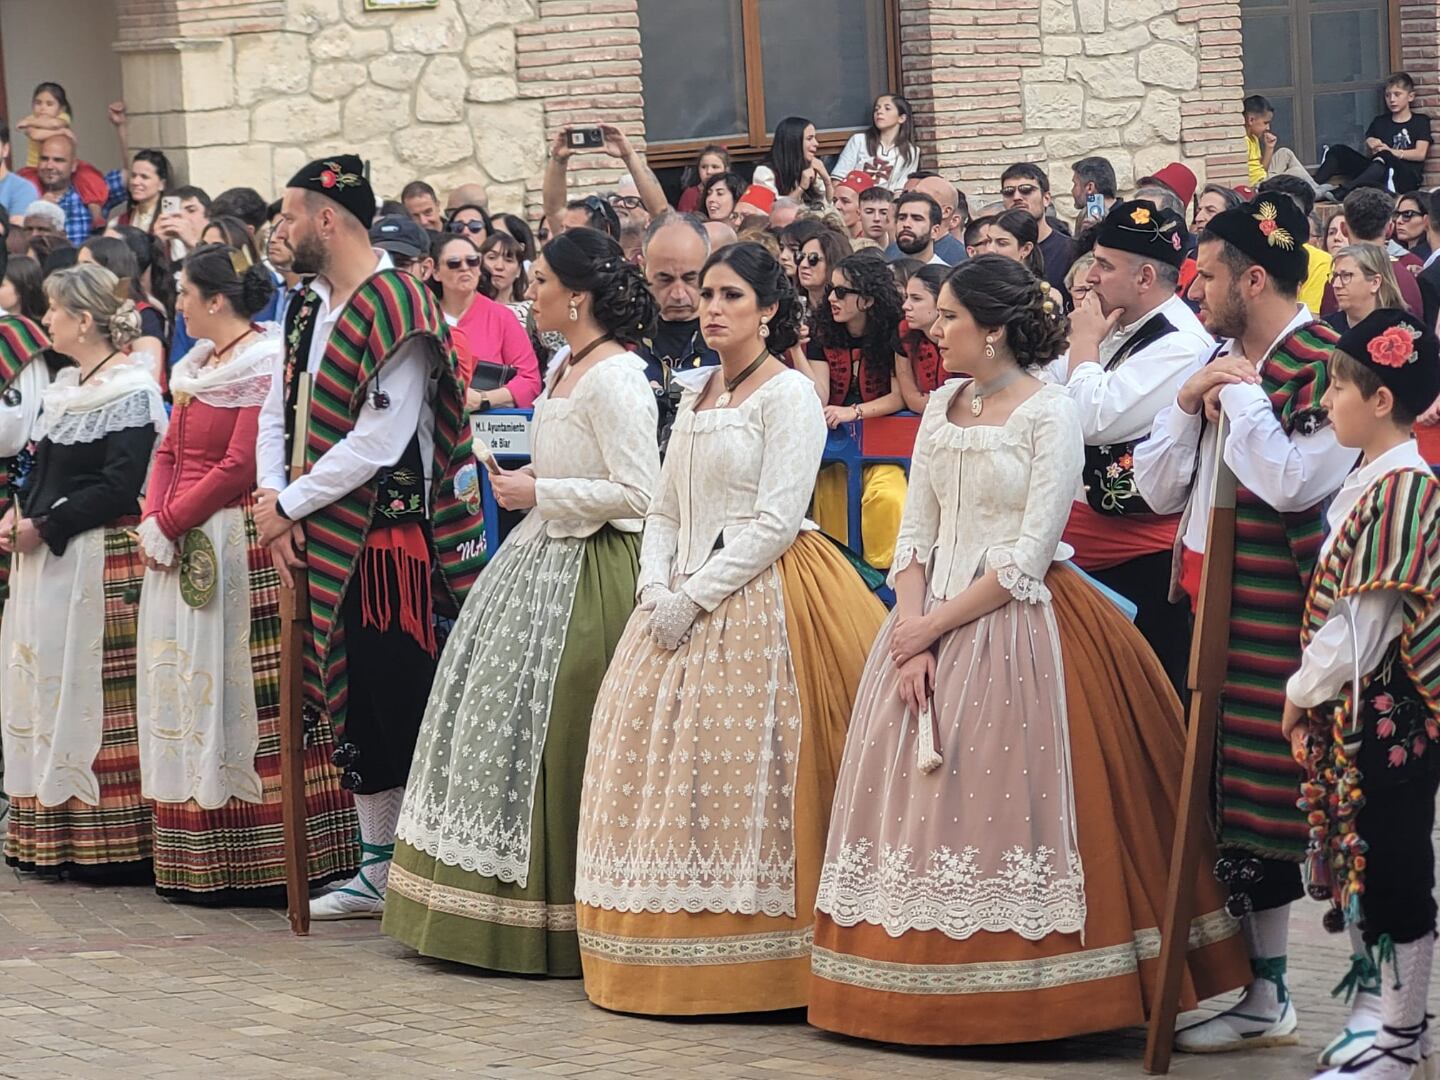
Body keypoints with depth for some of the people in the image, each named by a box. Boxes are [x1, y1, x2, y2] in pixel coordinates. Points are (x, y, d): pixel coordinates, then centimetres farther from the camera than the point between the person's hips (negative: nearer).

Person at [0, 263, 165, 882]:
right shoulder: (66, 387, 16)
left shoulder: (130, 390, -11)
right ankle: (54, 835, 17)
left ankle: (112, 842, -1)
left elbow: (120, 487, -18)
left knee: (96, 693, -6)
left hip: (101, 561, -9)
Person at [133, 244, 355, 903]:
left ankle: (254, 863, -3)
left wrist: (169, 523, -13)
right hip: (182, 549, 9)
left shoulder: (264, 366, -11)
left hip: (237, 546, -9)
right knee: (183, 687, 9)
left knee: (236, 691, -7)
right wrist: (152, 521, -1)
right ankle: (194, 860, 15)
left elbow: (240, 467, -17)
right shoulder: (198, 366, 16)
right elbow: (169, 452, 15)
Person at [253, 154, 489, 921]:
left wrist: (288, 507, -14)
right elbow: (276, 414, 13)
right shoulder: (308, 309, 11)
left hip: (391, 537, -8)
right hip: (325, 543, 8)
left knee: (405, 706, -5)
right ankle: (379, 873, 23)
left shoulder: (398, 311, -14)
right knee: (353, 707, 13)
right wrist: (272, 501, -5)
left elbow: (378, 440, -21)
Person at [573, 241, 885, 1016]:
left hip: (756, 597, -8)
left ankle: (742, 965, -7)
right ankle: (667, 960, 9)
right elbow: (665, 509, 17)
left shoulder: (789, 393, -6)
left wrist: (696, 595, -14)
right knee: (652, 751, 4)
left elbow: (777, 521, -13)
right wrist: (656, 586, -2)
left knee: (735, 765, -11)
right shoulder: (695, 393, 17)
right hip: (681, 601, 8)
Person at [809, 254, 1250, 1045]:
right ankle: (923, 988, 10)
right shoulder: (941, 406, 11)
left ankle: (1018, 1001, -1)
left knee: (1001, 798, -8)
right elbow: (915, 533, 9)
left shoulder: (1050, 415, -8)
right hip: (928, 627, 6)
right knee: (922, 797, 4)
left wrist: (937, 624, -11)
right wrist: (912, 631, -6)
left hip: (1014, 626, -6)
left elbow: (1028, 558, -12)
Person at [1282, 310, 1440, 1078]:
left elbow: (1361, 628, -19)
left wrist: (1303, 691, -8)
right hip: (1350, 715, 9)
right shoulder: (1369, 482, 9)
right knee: (1356, 864, 15)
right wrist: (1313, 696, 12)